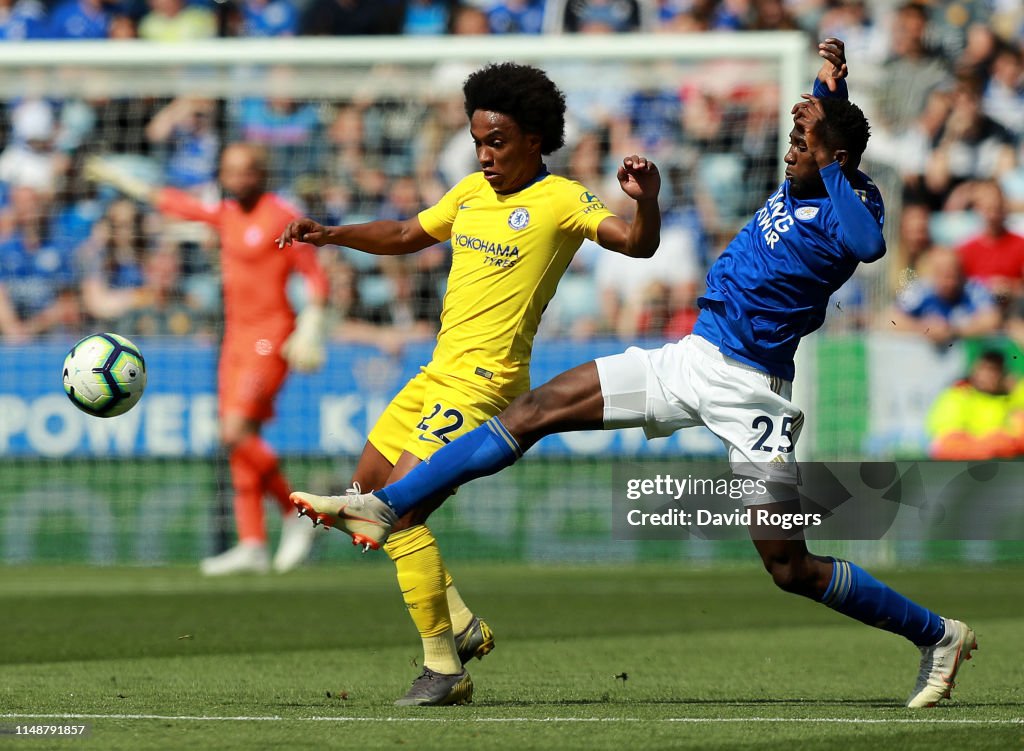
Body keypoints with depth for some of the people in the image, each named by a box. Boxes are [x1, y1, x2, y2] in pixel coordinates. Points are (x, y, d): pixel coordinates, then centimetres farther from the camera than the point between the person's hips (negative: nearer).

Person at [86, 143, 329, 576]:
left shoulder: (282, 217, -8)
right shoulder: (226, 214, 12)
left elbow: (315, 278, -8)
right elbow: (174, 202, 27)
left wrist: (310, 329, -19)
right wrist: (119, 179, 34)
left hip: (270, 339, -8)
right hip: (236, 337, 8)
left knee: (236, 433, -18)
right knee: (239, 443, 2)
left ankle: (295, 516, -6)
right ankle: (252, 547, 2)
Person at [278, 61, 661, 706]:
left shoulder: (561, 200, -10)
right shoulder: (472, 191, 13)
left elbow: (636, 243, -21)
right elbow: (407, 236, 28)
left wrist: (646, 202, -42)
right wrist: (331, 235, 16)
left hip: (484, 383, -9)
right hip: (440, 371, 9)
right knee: (368, 490, 17)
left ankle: (444, 667, -12)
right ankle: (461, 623, 23)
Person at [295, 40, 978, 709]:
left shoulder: (848, 208, -15)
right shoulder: (797, 188, 8)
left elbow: (869, 243, -41)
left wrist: (829, 171, -29)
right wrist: (831, 82, 14)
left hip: (749, 390, -8)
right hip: (690, 358, 8)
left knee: (790, 568, -7)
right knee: (535, 411, 0)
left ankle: (939, 637, 12)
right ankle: (385, 509, 3)